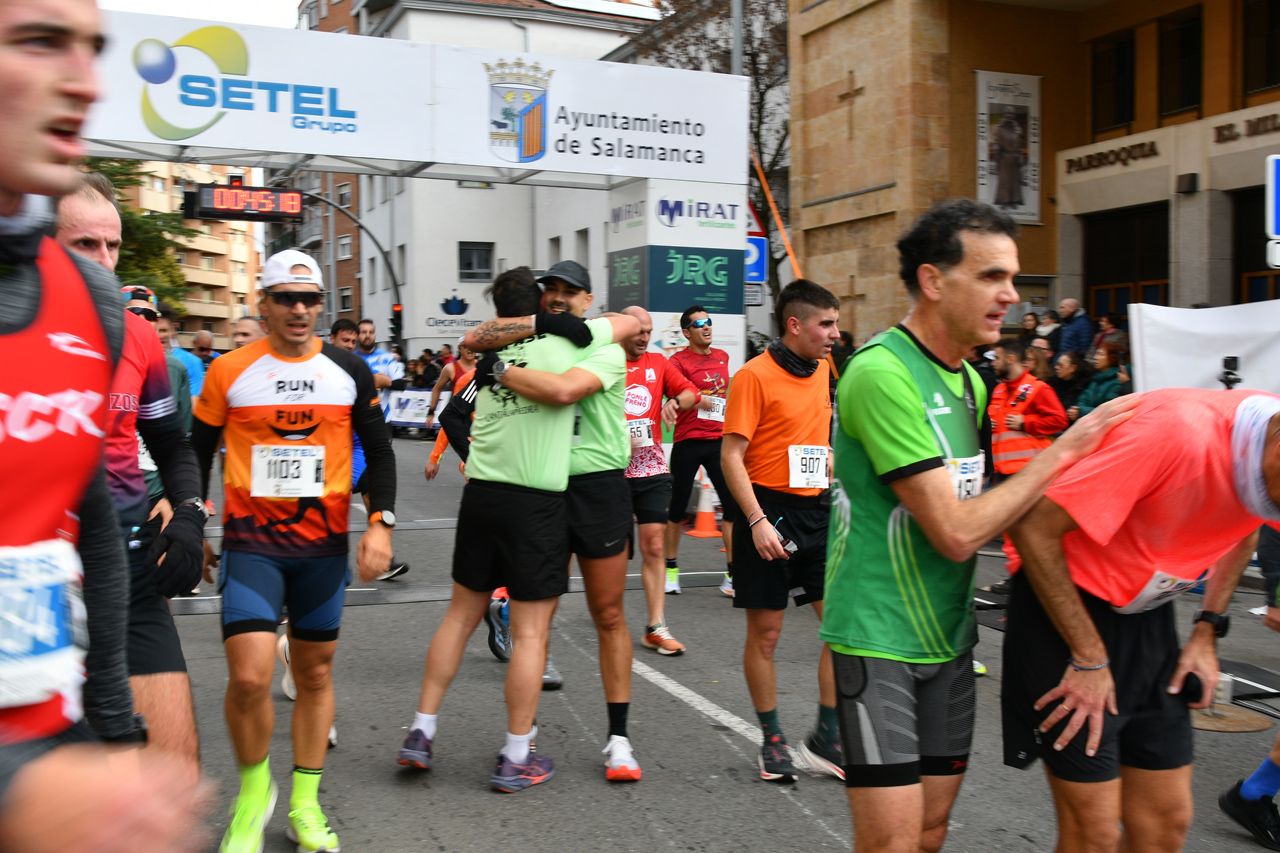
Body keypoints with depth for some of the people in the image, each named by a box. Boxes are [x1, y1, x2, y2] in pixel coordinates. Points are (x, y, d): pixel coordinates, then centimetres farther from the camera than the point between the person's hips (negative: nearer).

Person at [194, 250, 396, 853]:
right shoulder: (229, 372, -1)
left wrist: (381, 521, -5)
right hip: (250, 544, -2)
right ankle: (253, 788, 14)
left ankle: (305, 804, 25)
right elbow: (196, 454, 8)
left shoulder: (350, 372, 3)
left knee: (315, 673, 10)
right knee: (248, 677, -13)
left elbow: (379, 452, 7)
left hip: (324, 544, 2)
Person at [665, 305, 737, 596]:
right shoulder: (679, 360, -5)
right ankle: (670, 569, 20)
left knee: (733, 506, -1)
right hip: (688, 443, -4)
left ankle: (733, 574, 6)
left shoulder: (722, 357, 13)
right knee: (678, 508, 5)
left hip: (718, 441, 5)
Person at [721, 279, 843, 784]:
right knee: (765, 632, 4)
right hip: (769, 512, -6)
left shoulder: (821, 370, 10)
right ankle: (773, 741, 20)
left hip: (817, 510, 6)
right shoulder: (755, 375, -11)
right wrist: (758, 521, -21)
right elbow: (731, 457, -14)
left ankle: (826, 737, 15)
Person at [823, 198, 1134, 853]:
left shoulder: (969, 380, 9)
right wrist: (1064, 450, -15)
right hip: (880, 639, -8)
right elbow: (956, 532, -22)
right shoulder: (883, 373, -20)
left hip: (949, 633, 8)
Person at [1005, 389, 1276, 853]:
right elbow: (1033, 527, -27)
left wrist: (1207, 631, 6)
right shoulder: (1177, 432, -30)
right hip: (1067, 605, -7)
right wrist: (1089, 658, -20)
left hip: (1148, 613, 7)